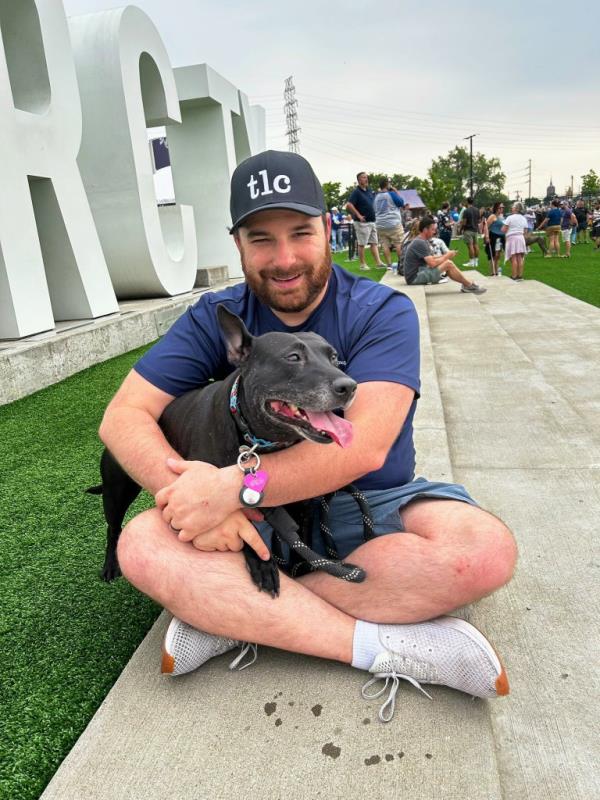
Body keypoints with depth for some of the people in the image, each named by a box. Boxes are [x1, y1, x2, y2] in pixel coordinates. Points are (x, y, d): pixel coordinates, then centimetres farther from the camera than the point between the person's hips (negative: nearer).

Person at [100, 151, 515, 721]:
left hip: (371, 504, -1)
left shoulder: (382, 312, -8)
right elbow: (122, 418, -8)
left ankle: (230, 614, -22)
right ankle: (389, 646, -25)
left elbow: (364, 446, -21)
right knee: (142, 544, -25)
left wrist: (236, 485, -32)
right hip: (259, 519, 2)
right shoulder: (215, 319, 0)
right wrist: (196, 498, -26)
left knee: (486, 549, -29)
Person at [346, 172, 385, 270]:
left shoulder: (370, 190, 12)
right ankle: (362, 264, 4)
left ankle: (378, 262, 7)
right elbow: (349, 205, -20)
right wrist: (358, 215, -20)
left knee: (374, 243, 6)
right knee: (362, 244, -1)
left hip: (372, 221, 8)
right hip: (362, 222, -8)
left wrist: (375, 212, 14)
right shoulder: (356, 192, -10)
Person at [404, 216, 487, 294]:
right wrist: (446, 256, -7)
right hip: (415, 277, -10)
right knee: (448, 264, -14)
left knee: (447, 262, 7)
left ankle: (466, 284, 12)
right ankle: (469, 285, 2)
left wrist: (445, 255, 1)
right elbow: (432, 263, -23)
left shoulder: (423, 241, 13)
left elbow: (430, 258, 17)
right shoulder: (420, 243, -19)